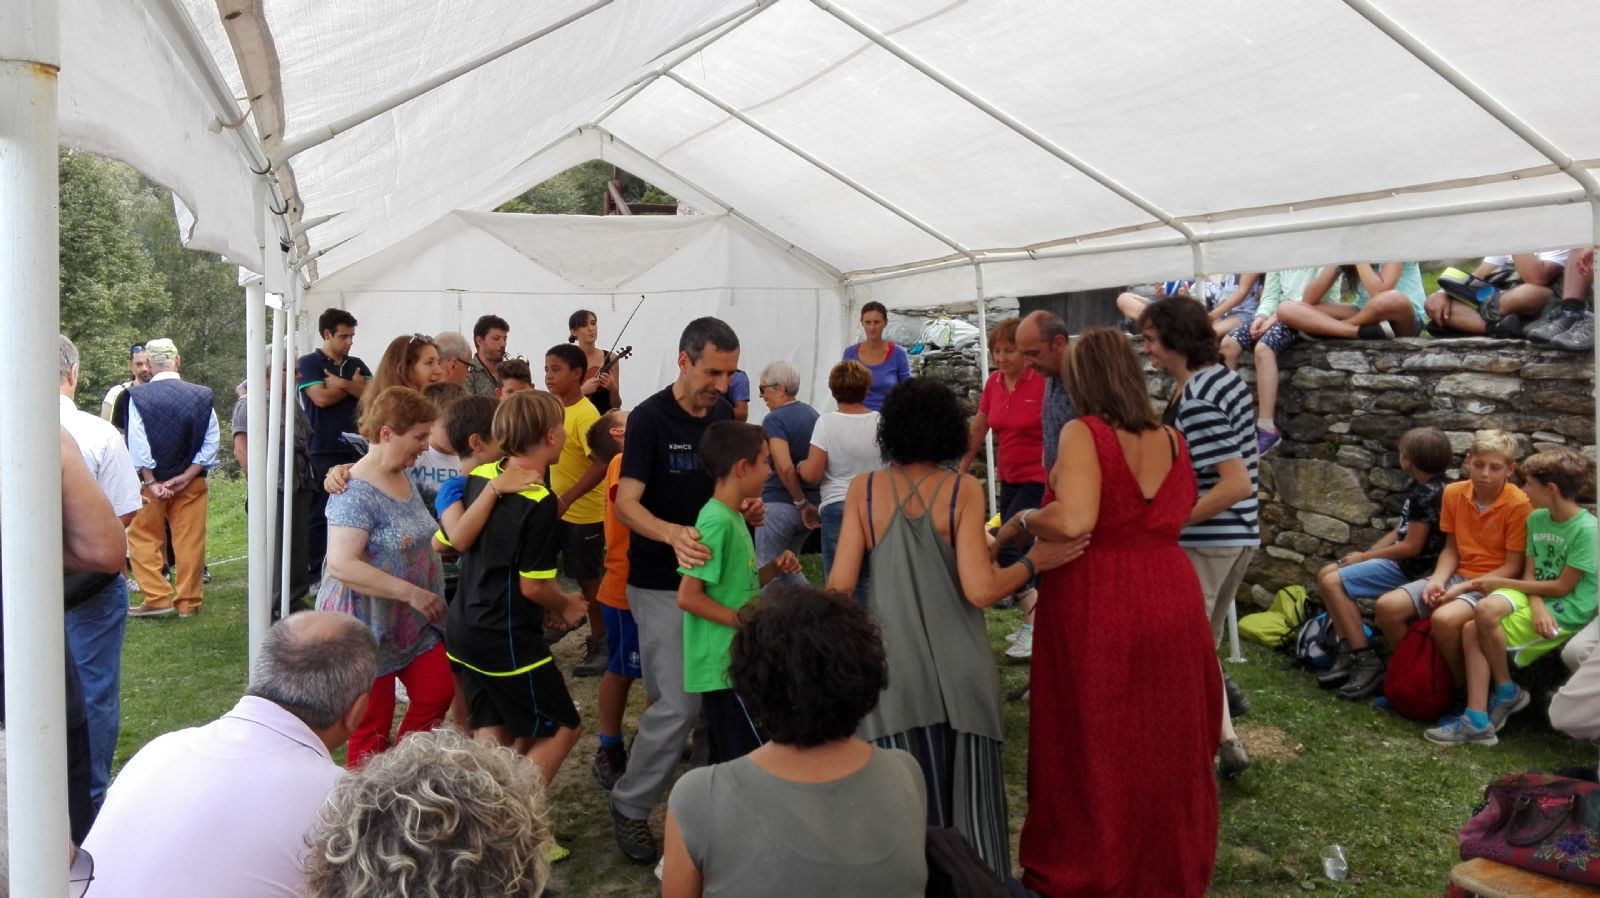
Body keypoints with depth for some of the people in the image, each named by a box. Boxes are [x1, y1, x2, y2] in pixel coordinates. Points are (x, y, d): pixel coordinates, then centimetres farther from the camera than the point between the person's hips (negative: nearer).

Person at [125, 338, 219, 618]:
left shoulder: (138, 396, -10)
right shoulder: (202, 395, -5)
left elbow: (137, 443, -12)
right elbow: (212, 440, -7)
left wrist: (151, 481, -9)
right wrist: (187, 476, -7)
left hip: (152, 479, -2)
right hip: (191, 480, 2)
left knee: (144, 538, 12)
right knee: (190, 542, 7)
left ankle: (157, 599, 7)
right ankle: (188, 602, 12)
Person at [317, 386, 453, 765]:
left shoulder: (405, 478, 6)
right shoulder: (356, 493, -21)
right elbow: (341, 565, -30)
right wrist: (412, 593, -29)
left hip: (411, 622, 8)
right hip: (367, 626, -8)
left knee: (438, 692, 6)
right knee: (373, 724, 4)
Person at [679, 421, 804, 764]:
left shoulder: (733, 517, 10)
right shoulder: (717, 522, -19)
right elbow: (688, 596, -23)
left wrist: (774, 569, 3)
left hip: (734, 662, 10)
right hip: (724, 665, -10)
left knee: (730, 761, 18)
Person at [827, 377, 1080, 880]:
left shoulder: (863, 490, -2)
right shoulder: (964, 490, -6)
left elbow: (840, 584, -4)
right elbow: (980, 590, -13)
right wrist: (1033, 561, 2)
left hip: (891, 662, 1)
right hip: (956, 666, -1)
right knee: (966, 797, 13)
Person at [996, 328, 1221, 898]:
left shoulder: (1084, 432, -13)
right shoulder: (1171, 439, 7)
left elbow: (1073, 521, -25)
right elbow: (1181, 513, 16)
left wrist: (1020, 521, -9)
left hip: (1097, 603, -6)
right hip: (1171, 595, 6)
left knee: (1095, 744, 8)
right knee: (1165, 740, 18)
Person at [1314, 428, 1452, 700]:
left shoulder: (1428, 494, -19)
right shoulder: (1420, 488, 12)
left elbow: (1412, 546, -20)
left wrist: (1364, 557, -11)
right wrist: (1366, 554, 4)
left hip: (1412, 568, -11)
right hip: (1399, 561, 11)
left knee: (1333, 582, -19)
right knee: (1326, 573, 7)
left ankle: (1367, 660, -16)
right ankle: (1348, 654, 4)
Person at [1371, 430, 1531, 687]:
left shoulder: (1518, 504, -15)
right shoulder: (1453, 493, 1)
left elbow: (1513, 566, -13)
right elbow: (1451, 549, 8)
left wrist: (1462, 588, -19)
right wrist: (1438, 580, -10)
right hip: (1457, 575, 6)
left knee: (1444, 618, -34)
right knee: (1386, 606, -12)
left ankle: (1464, 687, -8)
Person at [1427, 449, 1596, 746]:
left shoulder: (1586, 529, -16)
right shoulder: (1536, 518, 7)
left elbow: (1561, 587, -15)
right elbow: (1530, 573, 5)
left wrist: (1501, 582, -10)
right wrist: (1536, 606, -16)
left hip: (1567, 610, -7)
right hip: (1538, 599, 7)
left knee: (1486, 613, -27)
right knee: (1471, 629, -18)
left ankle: (1507, 692, -2)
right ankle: (1476, 722, -18)